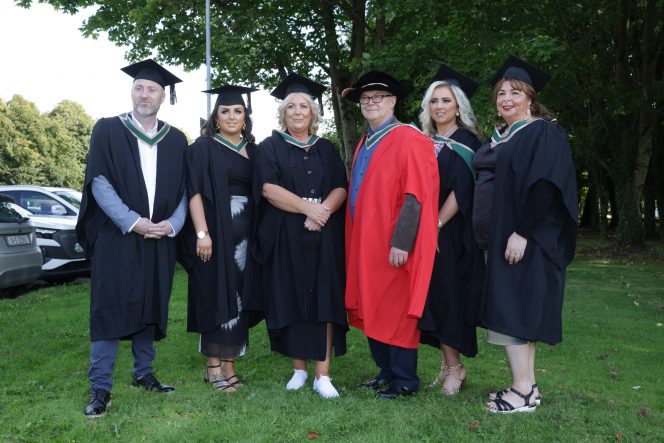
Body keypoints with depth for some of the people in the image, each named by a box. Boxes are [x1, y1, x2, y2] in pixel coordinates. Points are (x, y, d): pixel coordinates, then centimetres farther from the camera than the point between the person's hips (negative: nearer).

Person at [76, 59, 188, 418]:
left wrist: (172, 224, -9)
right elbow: (98, 182, -8)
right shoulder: (107, 130, 1)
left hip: (160, 239, 3)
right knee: (110, 308, -3)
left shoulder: (176, 140, 10)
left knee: (151, 307, 10)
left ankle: (143, 373, 24)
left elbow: (184, 189, 8)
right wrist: (132, 222, -16)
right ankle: (100, 387, 3)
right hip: (116, 236, -3)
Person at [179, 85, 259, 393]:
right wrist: (202, 233, -18)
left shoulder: (253, 151, 14)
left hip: (245, 233, 5)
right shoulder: (203, 147, 0)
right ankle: (214, 366, 8)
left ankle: (229, 364, 14)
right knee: (216, 296, -2)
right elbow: (194, 191, -8)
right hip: (215, 231, -5)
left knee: (238, 297, 6)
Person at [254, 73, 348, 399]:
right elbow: (269, 189, -8)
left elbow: (340, 188, 4)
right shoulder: (271, 147, 5)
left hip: (324, 237, 2)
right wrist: (309, 207, -15)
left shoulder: (326, 149, 13)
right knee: (291, 300, 1)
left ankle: (322, 375, -1)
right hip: (286, 238, -1)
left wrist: (323, 210, -16)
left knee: (324, 301, -3)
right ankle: (299, 369, 14)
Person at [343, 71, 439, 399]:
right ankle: (387, 372, 25)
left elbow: (415, 195, -17)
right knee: (372, 310, 12)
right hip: (365, 245, 8)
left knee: (395, 311, 0)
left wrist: (401, 242, -22)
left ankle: (404, 380, 13)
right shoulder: (364, 145, 15)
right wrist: (356, 242, 12)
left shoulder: (408, 140, -10)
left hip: (392, 247, -8)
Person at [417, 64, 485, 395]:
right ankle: (448, 364, 15)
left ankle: (454, 367, 8)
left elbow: (461, 191, -13)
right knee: (432, 300, 6)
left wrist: (437, 224, -17)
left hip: (451, 235, -6)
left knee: (447, 296, -4)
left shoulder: (465, 143, -3)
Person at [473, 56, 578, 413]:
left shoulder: (544, 133, -8)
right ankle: (527, 386, 17)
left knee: (512, 312, -9)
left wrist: (522, 233, -24)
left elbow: (545, 187, -18)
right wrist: (487, 236, 13)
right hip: (498, 238, 8)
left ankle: (523, 392, 0)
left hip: (523, 240, -8)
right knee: (518, 314, 10)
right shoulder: (498, 138, 17)